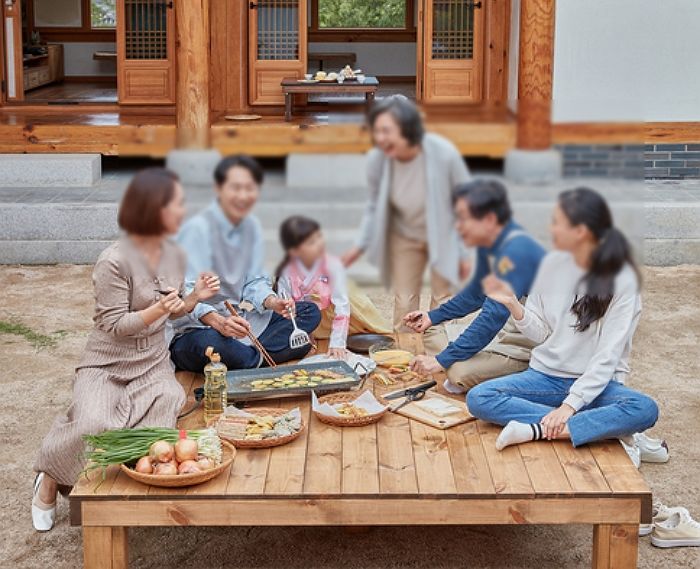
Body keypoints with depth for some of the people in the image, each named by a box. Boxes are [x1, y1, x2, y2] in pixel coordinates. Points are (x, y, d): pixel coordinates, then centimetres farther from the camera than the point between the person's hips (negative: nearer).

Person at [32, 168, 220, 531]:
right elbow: (114, 325, -18)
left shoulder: (175, 255, 3)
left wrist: (195, 297, -5)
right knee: (93, 425, -31)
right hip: (106, 363, -5)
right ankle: (51, 478, 3)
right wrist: (155, 310, -33)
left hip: (153, 362, 5)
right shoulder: (114, 262, -19)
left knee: (165, 407, -26)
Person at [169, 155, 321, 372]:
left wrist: (273, 302, -16)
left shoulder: (252, 227, 6)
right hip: (195, 327, -8)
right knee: (207, 342, -43)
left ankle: (250, 356, -18)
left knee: (310, 312, -1)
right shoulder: (198, 229, -19)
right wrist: (218, 321, -44)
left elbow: (255, 281, 6)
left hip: (240, 319, 8)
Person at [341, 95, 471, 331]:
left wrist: (466, 254, -10)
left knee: (442, 303, 4)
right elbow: (375, 206, -3)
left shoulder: (444, 154, -32)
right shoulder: (376, 159, -24)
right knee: (404, 304, 7)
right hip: (404, 237, 2)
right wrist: (360, 246, -10)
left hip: (442, 236, -2)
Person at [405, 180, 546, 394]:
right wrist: (432, 316, 7)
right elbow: (476, 294, 19)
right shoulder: (488, 245, 2)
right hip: (512, 326, 9)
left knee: (461, 371, -27)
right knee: (433, 331, 8)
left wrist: (443, 360, -28)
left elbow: (494, 316, -30)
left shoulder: (515, 250, -27)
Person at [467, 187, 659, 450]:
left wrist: (571, 404, -24)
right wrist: (513, 304, -13)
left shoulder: (621, 279, -12)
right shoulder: (553, 263, 0)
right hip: (547, 375, 4)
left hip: (596, 383, -4)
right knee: (478, 399, -20)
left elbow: (608, 355, -16)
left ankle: (537, 430, -31)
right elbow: (541, 332, 5)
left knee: (645, 410, -34)